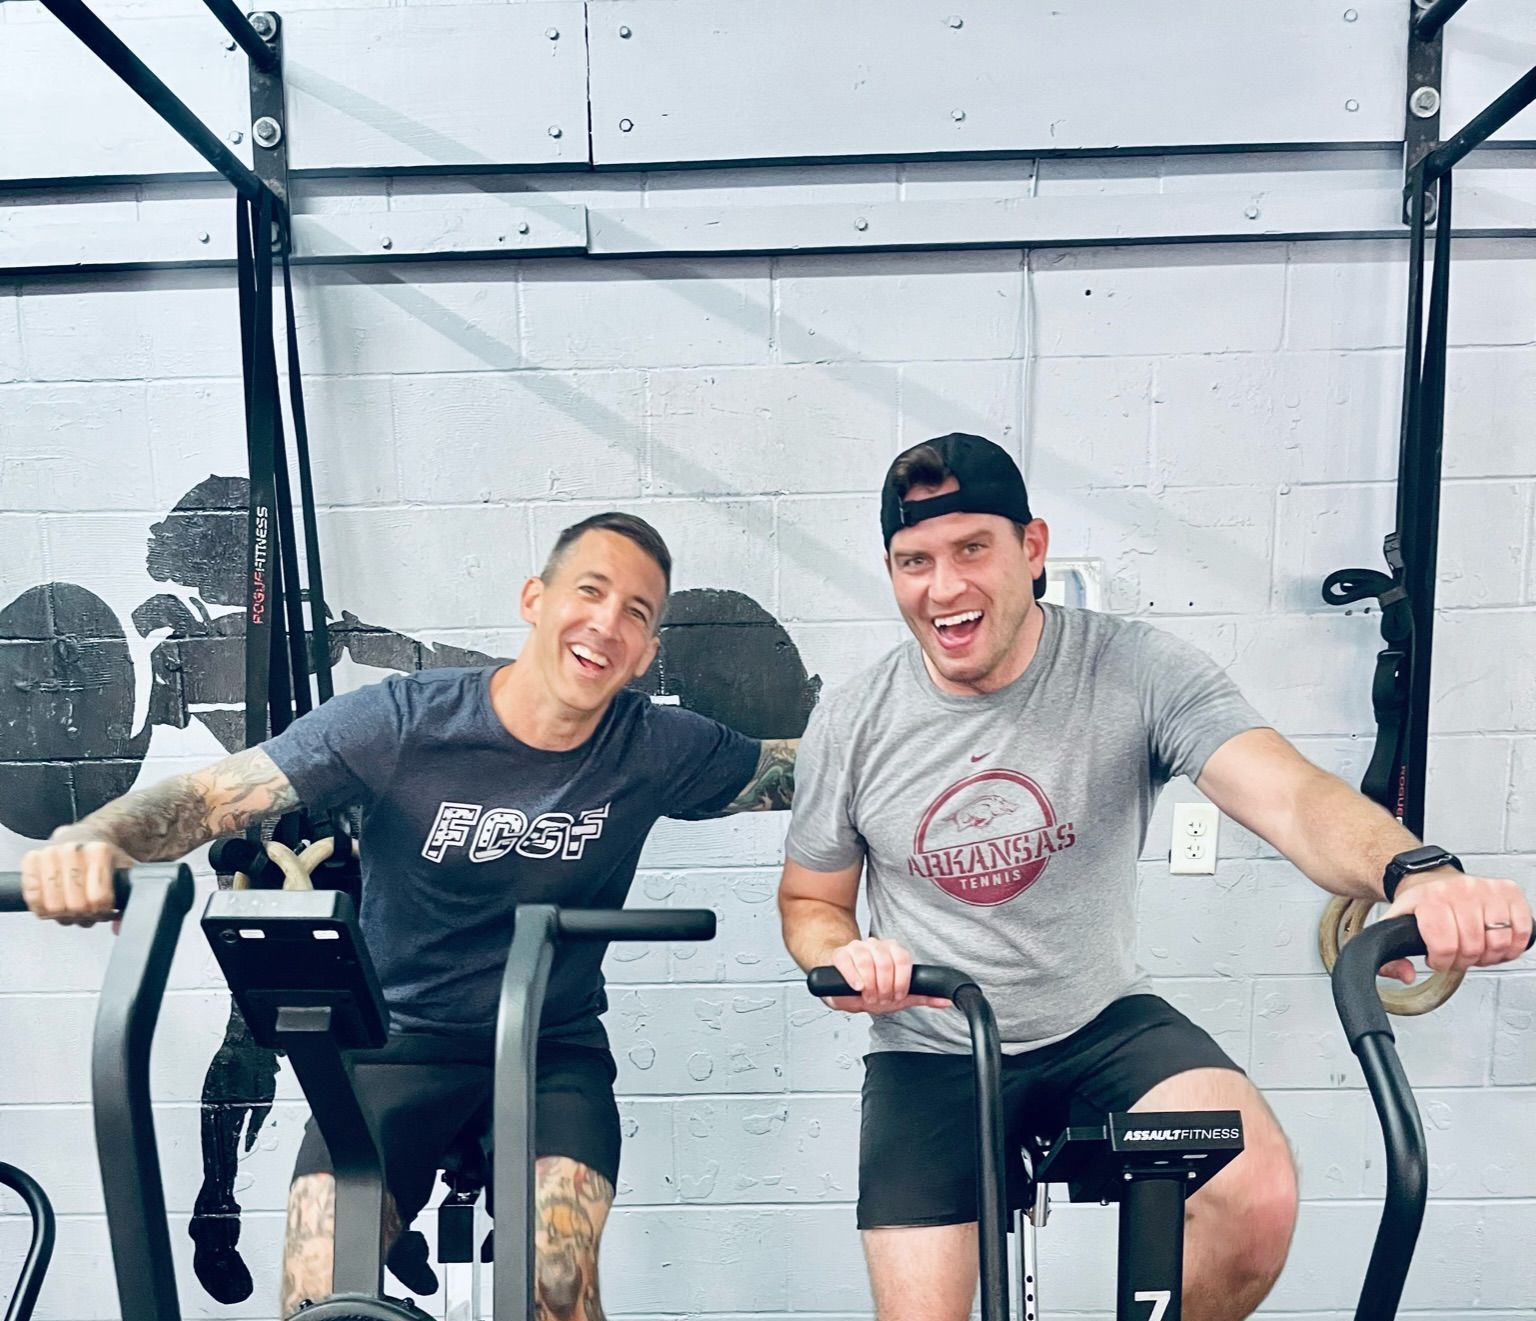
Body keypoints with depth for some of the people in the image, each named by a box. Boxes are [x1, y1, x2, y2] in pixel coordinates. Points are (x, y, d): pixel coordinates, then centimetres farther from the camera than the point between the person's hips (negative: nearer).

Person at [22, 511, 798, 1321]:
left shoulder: (655, 749, -10)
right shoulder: (404, 722, -15)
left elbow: (810, 770, 2)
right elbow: (207, 795, -15)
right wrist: (91, 840, -34)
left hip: (555, 1055, 1)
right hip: (398, 1044, 0)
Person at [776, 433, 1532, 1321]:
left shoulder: (1136, 672, -14)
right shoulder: (851, 728, -9)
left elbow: (1291, 792, -28)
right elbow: (810, 902, 5)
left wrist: (1414, 871, -49)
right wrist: (842, 957, -18)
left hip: (1104, 1028, 0)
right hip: (932, 1059, 1)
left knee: (1259, 1198, -25)